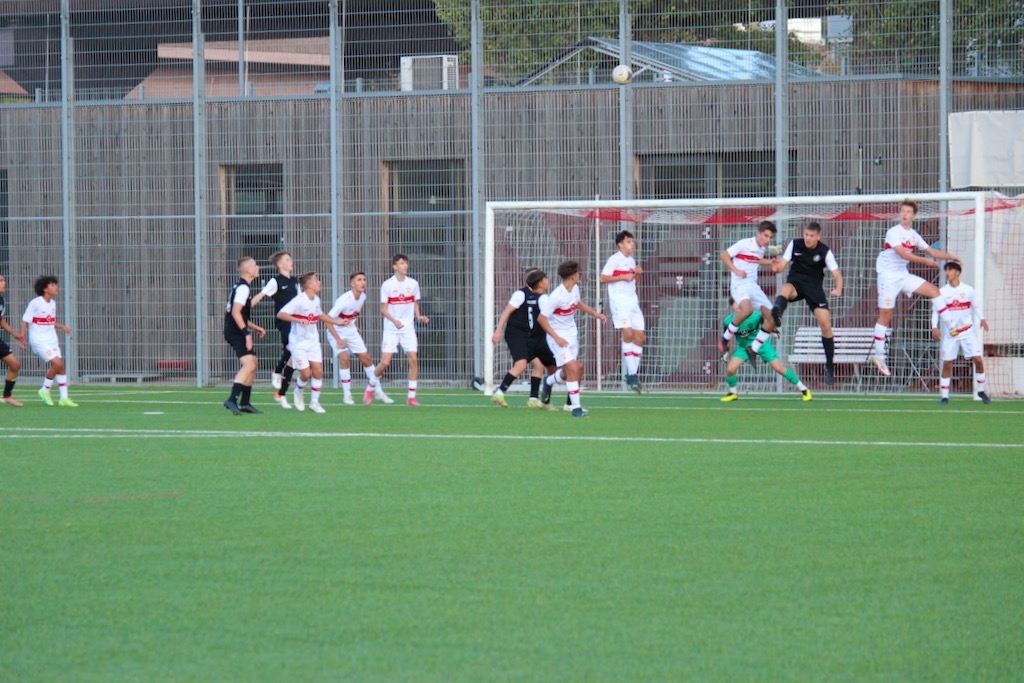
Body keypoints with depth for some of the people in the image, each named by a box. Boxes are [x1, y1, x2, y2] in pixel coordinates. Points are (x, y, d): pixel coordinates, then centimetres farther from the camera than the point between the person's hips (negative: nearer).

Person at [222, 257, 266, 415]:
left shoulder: (242, 287, 19)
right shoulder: (243, 288, -14)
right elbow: (235, 313, -23)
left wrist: (255, 328, 24)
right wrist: (247, 333, -23)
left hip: (238, 331, 11)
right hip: (236, 331, -11)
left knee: (253, 364, 17)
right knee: (249, 364, -21)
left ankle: (245, 403, 22)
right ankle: (232, 399, -28)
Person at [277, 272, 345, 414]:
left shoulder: (316, 299, 5)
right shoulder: (299, 300, -19)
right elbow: (280, 314, -28)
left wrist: (337, 322, 29)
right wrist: (298, 320, -39)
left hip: (313, 341, 6)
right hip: (298, 343, -6)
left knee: (318, 371, -2)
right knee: (306, 373, -8)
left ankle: (314, 402, 10)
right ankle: (298, 393, 23)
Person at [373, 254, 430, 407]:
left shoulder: (413, 284, 4)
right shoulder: (387, 285, -6)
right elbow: (383, 309, -5)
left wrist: (419, 316, -5)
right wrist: (394, 321, -22)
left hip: (408, 328, 3)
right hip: (391, 329, -3)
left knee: (413, 359, -9)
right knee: (385, 362, -7)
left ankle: (411, 397, -2)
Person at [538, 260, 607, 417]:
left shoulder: (575, 288, -1)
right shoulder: (557, 296, -26)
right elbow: (541, 318, -23)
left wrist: (596, 314, 15)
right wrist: (556, 338, -25)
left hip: (571, 333, 8)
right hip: (559, 336, -8)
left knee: (576, 369, 15)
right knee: (573, 368, -17)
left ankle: (549, 381, 45)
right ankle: (576, 407, -10)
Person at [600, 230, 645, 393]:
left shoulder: (631, 261, 18)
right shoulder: (614, 259, -5)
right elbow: (603, 278, -11)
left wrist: (637, 274, 7)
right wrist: (623, 276, -16)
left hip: (632, 300, 8)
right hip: (619, 300, -8)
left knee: (639, 336, 1)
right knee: (628, 333, -18)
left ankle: (633, 374, 7)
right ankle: (631, 373, -17)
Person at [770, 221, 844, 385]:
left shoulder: (825, 251, -7)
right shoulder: (794, 245, -5)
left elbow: (837, 274, -8)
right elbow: (782, 264, -8)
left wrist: (838, 289, -28)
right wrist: (777, 267, -33)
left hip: (814, 286, 0)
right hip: (796, 282, 0)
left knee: (825, 324, -10)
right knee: (785, 289, -38)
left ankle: (830, 367, 3)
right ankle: (776, 315, -70)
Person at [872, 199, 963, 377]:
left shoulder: (913, 235, 9)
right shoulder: (893, 232, -14)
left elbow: (931, 251, 17)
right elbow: (902, 253, -26)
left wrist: (950, 256, 7)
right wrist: (924, 261, -29)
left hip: (904, 275, 7)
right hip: (888, 277, -7)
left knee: (933, 290, -3)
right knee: (885, 316, -4)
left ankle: (952, 328, 0)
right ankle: (878, 354, 4)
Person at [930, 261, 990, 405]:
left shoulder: (968, 290, -1)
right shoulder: (942, 292, -1)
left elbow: (976, 306, 6)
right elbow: (935, 310, -1)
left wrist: (982, 319, -12)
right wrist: (934, 327, -15)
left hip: (968, 331, 0)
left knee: (978, 360, -8)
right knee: (947, 364, -2)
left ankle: (981, 390, 10)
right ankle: (944, 396, 5)